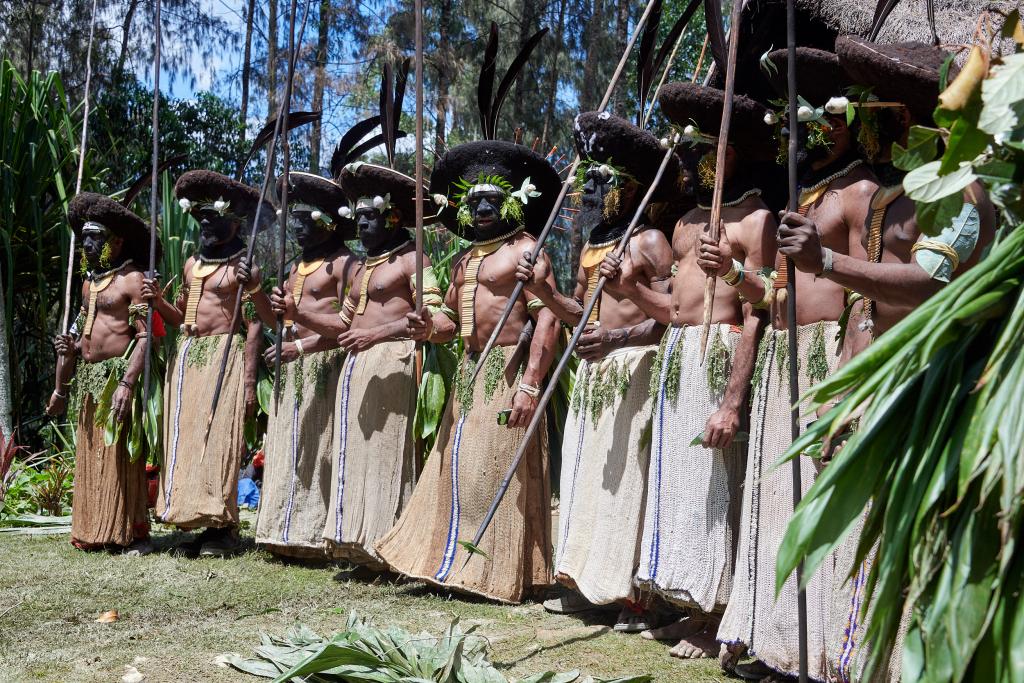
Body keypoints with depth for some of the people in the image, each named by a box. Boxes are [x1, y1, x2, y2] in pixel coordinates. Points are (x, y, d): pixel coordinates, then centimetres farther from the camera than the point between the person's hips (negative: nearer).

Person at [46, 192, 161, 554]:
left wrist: (127, 383, -23)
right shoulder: (89, 282, 18)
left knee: (119, 457, -8)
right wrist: (70, 348, 10)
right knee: (89, 458, 8)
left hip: (117, 377, -8)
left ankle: (134, 534, -2)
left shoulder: (132, 280, -6)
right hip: (87, 379, 8)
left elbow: (146, 336, -14)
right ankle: (94, 532, 15)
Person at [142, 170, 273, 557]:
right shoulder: (192, 264, 19)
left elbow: (254, 325, -7)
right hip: (187, 355, 7)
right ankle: (197, 520, 11)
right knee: (186, 438, 4)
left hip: (224, 355, -7)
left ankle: (223, 527, -3)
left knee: (219, 439, -9)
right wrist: (158, 300, 2)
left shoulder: (243, 266, -2)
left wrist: (249, 382, -14)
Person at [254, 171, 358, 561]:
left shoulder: (344, 264, -7)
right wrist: (281, 308, 4)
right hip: (292, 367, 9)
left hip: (324, 364, -9)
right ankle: (288, 532, 17)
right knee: (287, 449, 9)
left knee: (317, 450, -6)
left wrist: (301, 346, -20)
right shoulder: (298, 265, 19)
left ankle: (315, 535, 0)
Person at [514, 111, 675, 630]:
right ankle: (584, 581, 19)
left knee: (628, 474, -8)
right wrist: (543, 290, 3)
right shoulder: (591, 244, 18)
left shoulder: (649, 242, -6)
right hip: (592, 372, 9)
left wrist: (619, 337, -26)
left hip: (633, 368, -8)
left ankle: (636, 595, -2)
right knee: (586, 469, 10)